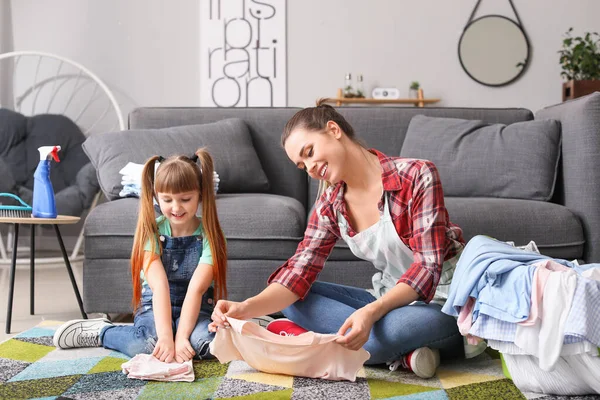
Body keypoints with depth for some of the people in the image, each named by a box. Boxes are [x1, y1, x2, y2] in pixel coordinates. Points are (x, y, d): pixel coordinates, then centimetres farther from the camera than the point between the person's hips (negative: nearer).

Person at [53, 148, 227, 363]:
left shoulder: (208, 235, -8)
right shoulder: (152, 231, -8)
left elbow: (196, 289, -19)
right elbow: (159, 285, -22)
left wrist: (181, 337, -31)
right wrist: (166, 336, -34)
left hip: (195, 309, 1)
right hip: (154, 307, -1)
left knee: (207, 342, -33)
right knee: (148, 344, -34)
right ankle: (101, 331, -2)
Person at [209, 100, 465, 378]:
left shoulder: (416, 176, -17)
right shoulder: (330, 202, 1)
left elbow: (427, 268, -22)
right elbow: (300, 271, -8)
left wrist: (371, 312, -37)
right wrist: (247, 308, -27)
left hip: (442, 302, -6)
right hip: (391, 298, 6)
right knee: (296, 299, -10)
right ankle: (404, 353, -20)